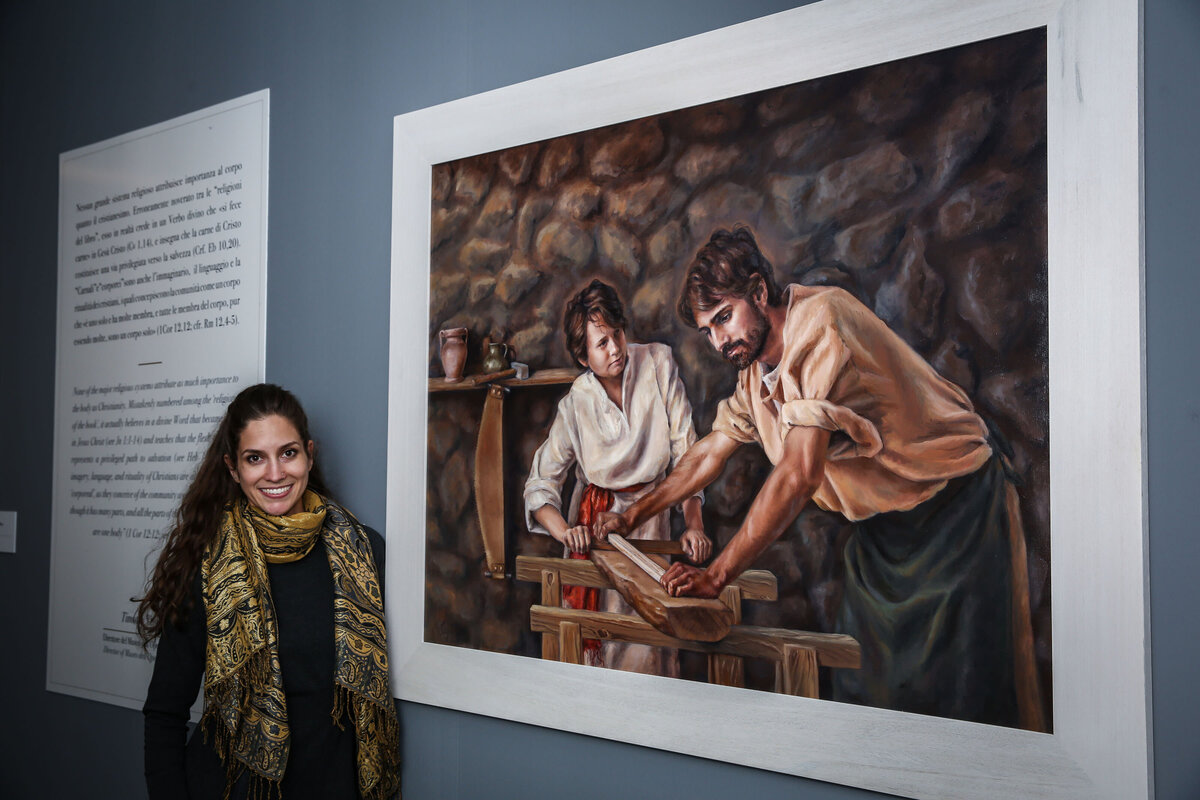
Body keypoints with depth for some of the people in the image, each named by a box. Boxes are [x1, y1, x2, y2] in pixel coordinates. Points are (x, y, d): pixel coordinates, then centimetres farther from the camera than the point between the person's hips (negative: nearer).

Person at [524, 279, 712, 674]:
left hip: (651, 512, 1)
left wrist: (694, 524, -17)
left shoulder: (657, 363, -13)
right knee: (598, 633, 1)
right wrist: (564, 532, -29)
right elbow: (539, 487, -10)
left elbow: (686, 450, -9)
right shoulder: (575, 407, -14)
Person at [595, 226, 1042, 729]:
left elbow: (799, 473, -34)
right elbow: (712, 450, 17)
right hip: (883, 521, 8)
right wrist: (634, 515, 20)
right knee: (861, 680, 12)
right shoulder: (755, 367, 0)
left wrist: (716, 576, -31)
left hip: (957, 504, -8)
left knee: (961, 694, -7)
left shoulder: (820, 321, -28)